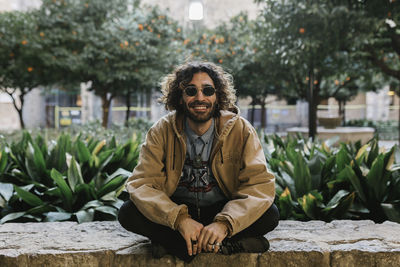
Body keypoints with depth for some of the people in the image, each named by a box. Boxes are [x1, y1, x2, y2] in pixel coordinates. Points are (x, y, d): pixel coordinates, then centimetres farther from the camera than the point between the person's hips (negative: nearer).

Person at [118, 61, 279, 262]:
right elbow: (141, 184, -18)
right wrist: (180, 219, -35)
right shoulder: (161, 131, -9)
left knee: (270, 215, -26)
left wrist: (224, 224, -36)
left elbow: (261, 184, -19)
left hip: (221, 211, 0)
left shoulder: (241, 130, -10)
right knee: (128, 213, -25)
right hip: (177, 210, 1)